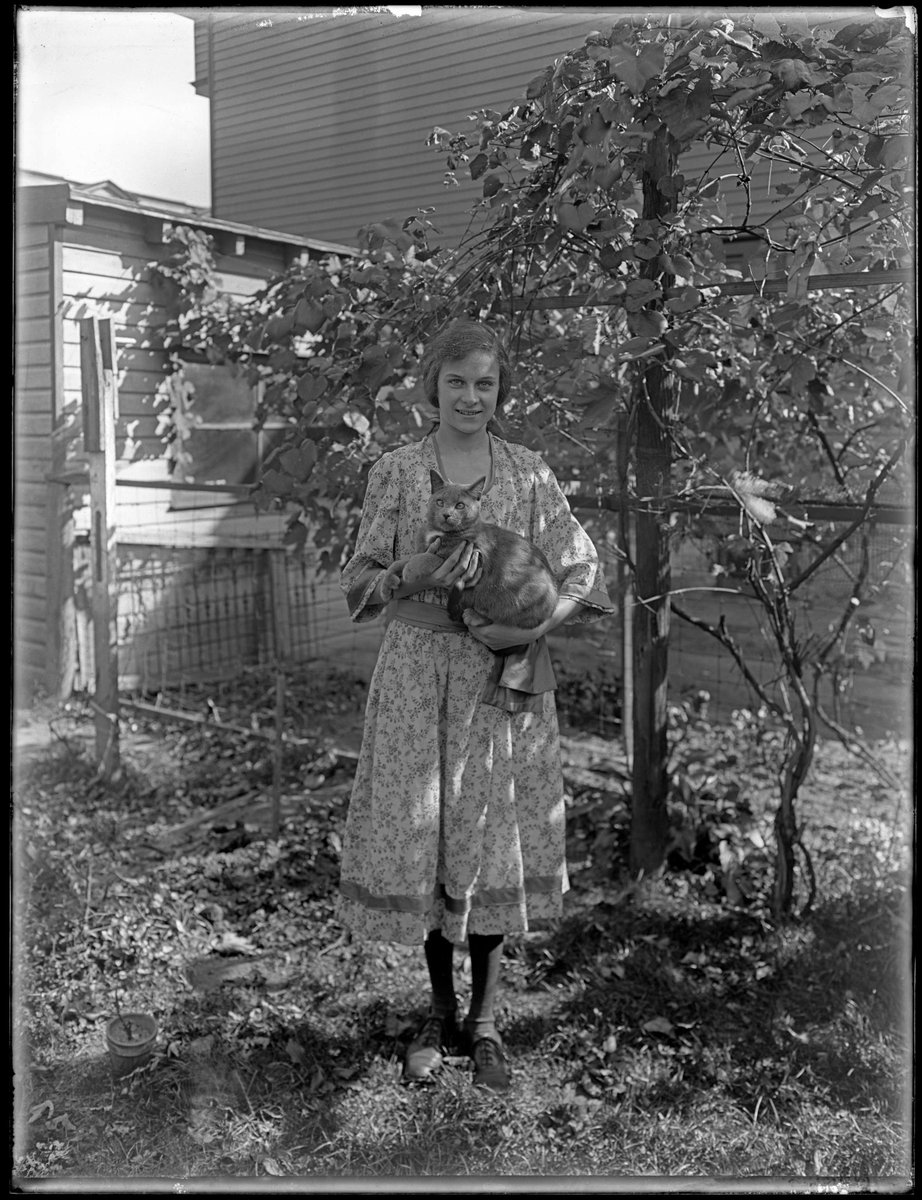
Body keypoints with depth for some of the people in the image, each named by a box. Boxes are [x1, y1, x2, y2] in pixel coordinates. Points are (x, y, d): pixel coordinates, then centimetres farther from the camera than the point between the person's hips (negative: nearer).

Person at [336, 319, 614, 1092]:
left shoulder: (529, 475, 3)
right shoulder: (396, 472, 3)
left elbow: (583, 571, 1)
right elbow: (360, 579, 2)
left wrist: (528, 628, -15)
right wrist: (420, 578, -18)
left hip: (504, 679, 0)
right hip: (418, 673, 0)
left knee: (493, 839, 4)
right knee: (420, 838, 4)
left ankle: (485, 1022, 22)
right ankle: (441, 1014, 25)